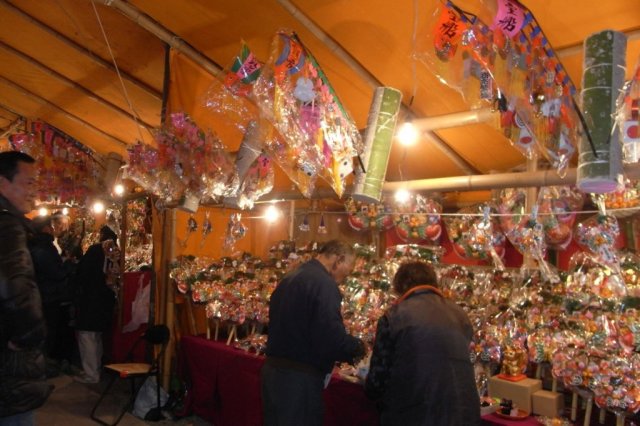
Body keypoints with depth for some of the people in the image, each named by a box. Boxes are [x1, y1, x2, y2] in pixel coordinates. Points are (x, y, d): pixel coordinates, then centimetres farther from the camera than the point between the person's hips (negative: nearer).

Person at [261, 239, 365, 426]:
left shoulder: (289, 279, 12)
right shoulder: (323, 283, -18)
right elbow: (331, 339, -25)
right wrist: (357, 347, -5)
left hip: (273, 370, 9)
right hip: (298, 378, -9)